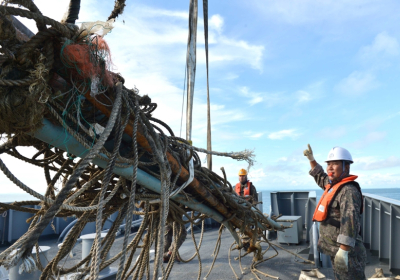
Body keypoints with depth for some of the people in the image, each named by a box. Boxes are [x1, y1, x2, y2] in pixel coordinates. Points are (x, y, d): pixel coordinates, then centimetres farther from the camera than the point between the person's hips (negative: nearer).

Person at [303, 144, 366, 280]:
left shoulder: (348, 190, -19)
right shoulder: (333, 185, 10)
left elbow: (350, 221, -30)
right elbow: (320, 177, 33)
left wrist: (343, 251, -33)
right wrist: (311, 159, 34)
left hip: (346, 254, -10)